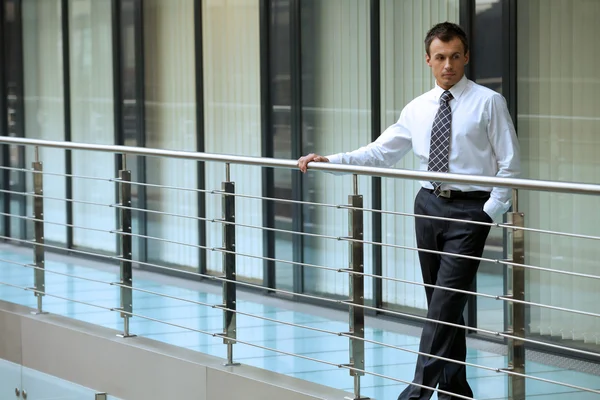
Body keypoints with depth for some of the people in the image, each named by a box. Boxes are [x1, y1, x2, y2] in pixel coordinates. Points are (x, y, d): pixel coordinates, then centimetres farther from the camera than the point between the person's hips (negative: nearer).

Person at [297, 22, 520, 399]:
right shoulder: (418, 109, 9)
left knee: (445, 302, -10)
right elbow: (380, 152, 9)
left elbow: (509, 165, -3)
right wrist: (329, 160, -1)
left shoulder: (488, 102, -4)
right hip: (430, 205, 5)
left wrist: (490, 212, -11)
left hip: (469, 210, -5)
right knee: (442, 305, 10)